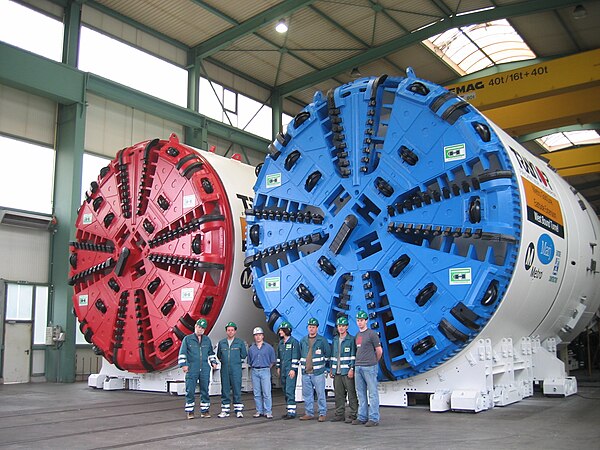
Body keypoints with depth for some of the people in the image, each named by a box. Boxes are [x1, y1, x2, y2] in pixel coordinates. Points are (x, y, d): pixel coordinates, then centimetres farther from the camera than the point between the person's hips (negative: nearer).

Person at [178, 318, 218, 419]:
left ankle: (205, 411, 12)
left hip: (205, 369, 3)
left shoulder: (207, 340, 14)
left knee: (205, 390, 5)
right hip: (192, 369, -3)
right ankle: (190, 412, 7)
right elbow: (182, 353, 1)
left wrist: (213, 362, 12)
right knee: (190, 390, -2)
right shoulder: (187, 339, 3)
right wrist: (183, 364, -8)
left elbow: (211, 352, 24)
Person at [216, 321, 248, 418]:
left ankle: (238, 410, 4)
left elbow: (244, 355, 5)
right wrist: (224, 359, 6)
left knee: (237, 389, -3)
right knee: (225, 390, 6)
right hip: (224, 369, 2)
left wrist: (236, 356, 3)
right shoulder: (221, 343, 10)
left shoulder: (240, 342, 4)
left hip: (236, 369, -2)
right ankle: (225, 410, 14)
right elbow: (219, 355, 17)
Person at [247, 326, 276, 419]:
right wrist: (254, 368, 12)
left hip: (265, 371, -3)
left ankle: (268, 412, -3)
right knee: (257, 393, 5)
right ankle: (259, 411, 12)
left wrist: (266, 368, 5)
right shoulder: (251, 349, 11)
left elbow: (273, 361, 7)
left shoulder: (269, 347, 2)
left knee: (267, 393, -7)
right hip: (255, 372, 3)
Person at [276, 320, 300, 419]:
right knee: (285, 391, 10)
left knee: (290, 391, -11)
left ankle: (292, 412, -8)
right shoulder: (280, 343, 15)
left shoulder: (294, 342, -8)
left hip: (291, 370, -8)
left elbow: (295, 357, -12)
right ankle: (289, 411, 17)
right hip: (283, 370, 8)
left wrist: (293, 369, -16)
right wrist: (278, 367, 20)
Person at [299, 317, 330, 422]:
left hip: (318, 372, -5)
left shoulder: (322, 340, -1)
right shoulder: (303, 341, 13)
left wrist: (325, 365, 5)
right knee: (307, 394, 9)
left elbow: (328, 354, 3)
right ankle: (309, 413, 18)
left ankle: (323, 414, 4)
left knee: (320, 394, -4)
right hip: (305, 373, 5)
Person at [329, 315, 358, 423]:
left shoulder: (351, 339, -3)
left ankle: (353, 415, 2)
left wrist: (352, 369, -15)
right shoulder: (335, 340, 16)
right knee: (338, 394, 9)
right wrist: (331, 369, 16)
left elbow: (354, 356, -8)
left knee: (351, 394, -3)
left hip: (347, 372, -6)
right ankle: (339, 414, 17)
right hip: (337, 372, 6)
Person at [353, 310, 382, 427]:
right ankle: (362, 417, 17)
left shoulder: (372, 334, -6)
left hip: (369, 367, -8)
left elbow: (379, 351, -3)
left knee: (372, 393, -4)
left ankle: (374, 418, -1)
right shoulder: (357, 335, 16)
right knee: (361, 394, 11)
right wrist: (358, 363, 15)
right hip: (358, 367, 8)